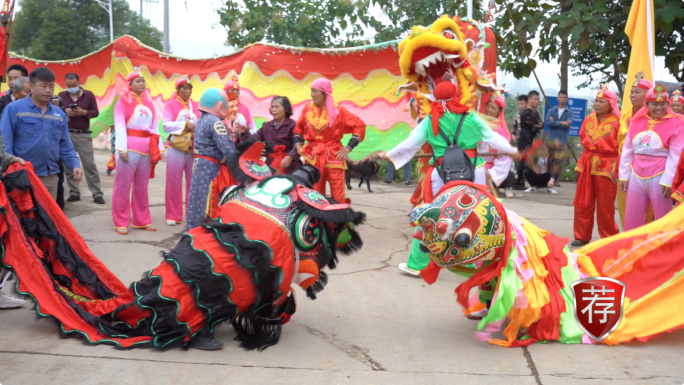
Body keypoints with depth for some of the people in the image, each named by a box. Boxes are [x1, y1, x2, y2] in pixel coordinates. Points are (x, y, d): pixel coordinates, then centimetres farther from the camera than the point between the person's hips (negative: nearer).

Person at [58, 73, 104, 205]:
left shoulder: (89, 95, 4)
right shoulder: (61, 95, 6)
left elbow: (95, 112, 3)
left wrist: (84, 112, -15)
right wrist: (65, 112, -15)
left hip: (84, 135, -2)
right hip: (66, 134, 2)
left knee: (90, 164, -3)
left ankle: (97, 193, 1)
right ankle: (74, 192, 11)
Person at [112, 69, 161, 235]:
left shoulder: (148, 103, 15)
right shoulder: (123, 101, 0)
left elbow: (155, 127, 14)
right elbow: (119, 126, -7)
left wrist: (157, 149, 8)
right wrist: (122, 149, -15)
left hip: (146, 149, 5)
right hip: (129, 148, -5)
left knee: (142, 187, 11)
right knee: (123, 186, 0)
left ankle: (142, 220, 19)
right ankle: (121, 222, 5)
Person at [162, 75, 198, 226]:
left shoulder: (195, 106, 13)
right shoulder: (171, 104, 3)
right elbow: (166, 125, -9)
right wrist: (185, 125, -16)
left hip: (194, 149, 3)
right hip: (176, 148, -3)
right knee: (174, 183, 1)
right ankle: (173, 215, 9)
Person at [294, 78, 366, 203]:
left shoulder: (338, 111, -3)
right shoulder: (308, 108, 6)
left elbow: (360, 125, -1)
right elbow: (299, 128, 19)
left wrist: (348, 148, -5)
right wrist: (298, 144, 5)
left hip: (333, 156, -3)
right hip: (312, 156, 3)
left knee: (337, 196, -5)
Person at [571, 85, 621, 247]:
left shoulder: (617, 122, -9)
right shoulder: (589, 119, 6)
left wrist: (616, 168, -11)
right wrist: (591, 150, 13)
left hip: (606, 166, -5)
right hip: (587, 164, 5)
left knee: (605, 206, 1)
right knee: (583, 203, 6)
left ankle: (609, 238, 14)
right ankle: (582, 236, 15)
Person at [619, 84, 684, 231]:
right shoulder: (637, 122, 8)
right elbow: (627, 150, 11)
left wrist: (668, 180, -15)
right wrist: (624, 175, 8)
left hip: (659, 177, -4)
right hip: (636, 176, 5)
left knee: (662, 218, 4)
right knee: (632, 217, 9)